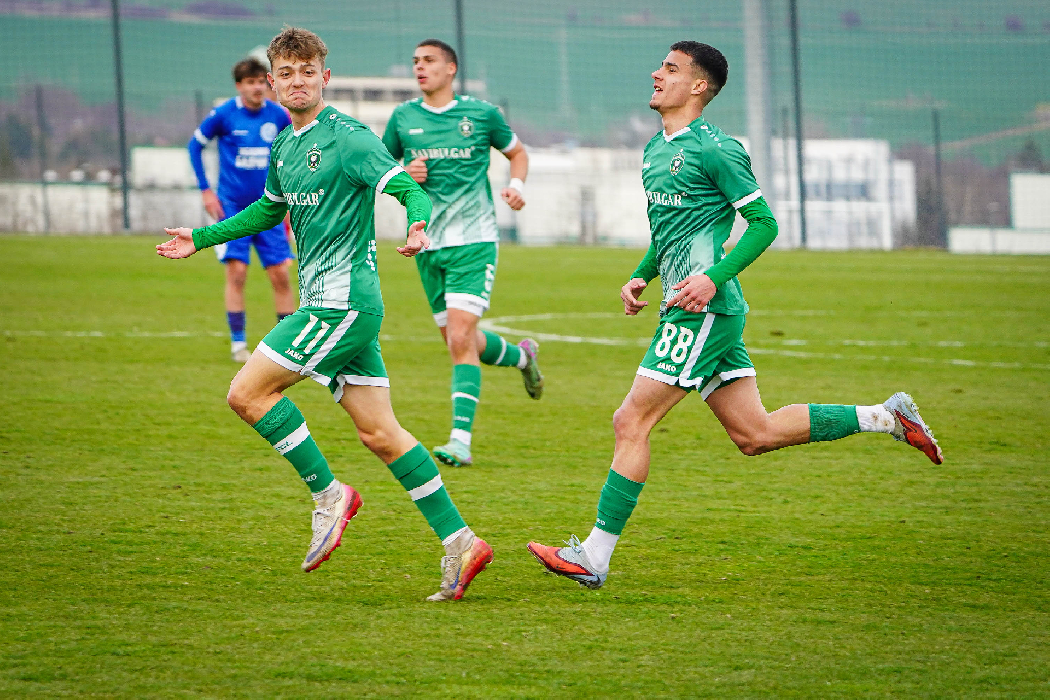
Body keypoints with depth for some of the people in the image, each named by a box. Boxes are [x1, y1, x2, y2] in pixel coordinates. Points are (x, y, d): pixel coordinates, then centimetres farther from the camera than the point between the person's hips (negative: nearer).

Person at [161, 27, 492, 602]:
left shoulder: (347, 138, -10)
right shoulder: (284, 146, 16)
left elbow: (409, 188, -18)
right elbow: (270, 210, 34)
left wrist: (418, 226, -39)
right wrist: (202, 239, 32)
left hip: (342, 301, -9)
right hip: (324, 302, 9)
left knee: (247, 392, -9)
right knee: (379, 433, 5)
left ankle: (327, 494, -1)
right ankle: (459, 542, 5)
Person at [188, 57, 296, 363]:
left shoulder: (278, 115, -1)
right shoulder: (224, 114, -8)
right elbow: (195, 145, 4)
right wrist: (205, 190, -1)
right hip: (233, 206, -2)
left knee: (280, 275, 0)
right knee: (236, 271, -8)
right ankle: (238, 343, 2)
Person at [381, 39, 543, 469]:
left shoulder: (481, 113, -1)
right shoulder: (403, 118, 5)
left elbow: (517, 152, 15)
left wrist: (516, 184, -4)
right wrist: (403, 175, -6)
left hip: (473, 241, -4)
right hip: (428, 245, 4)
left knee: (460, 339, -17)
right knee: (459, 342, 12)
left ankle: (461, 440, -20)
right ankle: (520, 355, 44)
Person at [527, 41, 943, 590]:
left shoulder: (714, 149, -9)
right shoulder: (655, 149, 18)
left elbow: (764, 223, -10)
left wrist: (713, 277, -20)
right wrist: (640, 278, 14)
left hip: (704, 309, -10)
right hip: (689, 312, 10)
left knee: (631, 423, -10)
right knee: (754, 434, 10)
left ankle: (594, 558, -8)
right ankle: (886, 417, 18)